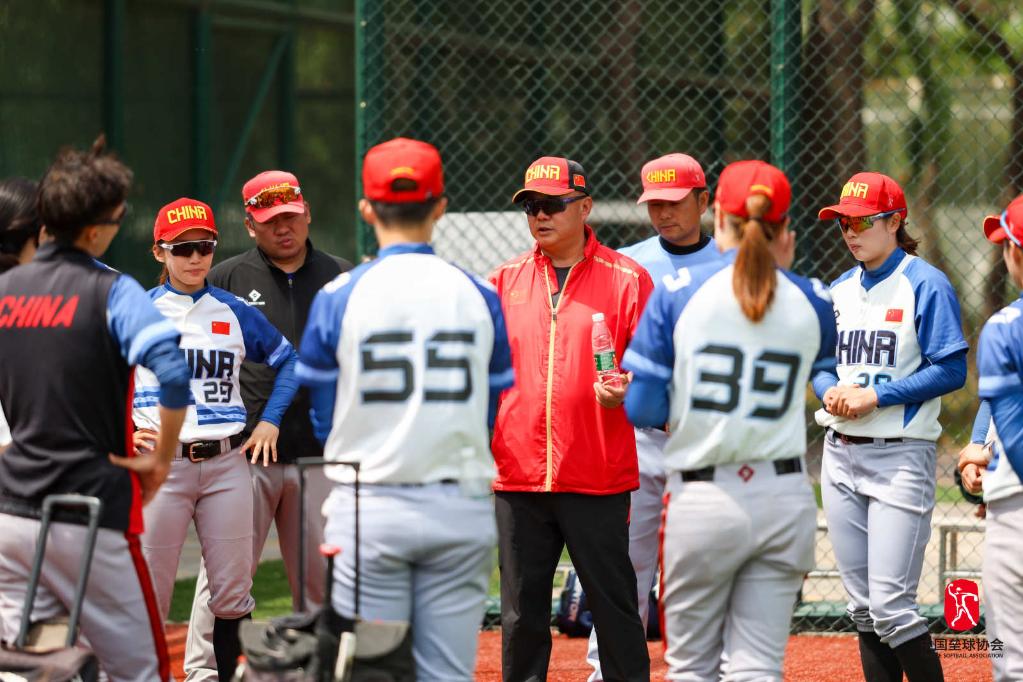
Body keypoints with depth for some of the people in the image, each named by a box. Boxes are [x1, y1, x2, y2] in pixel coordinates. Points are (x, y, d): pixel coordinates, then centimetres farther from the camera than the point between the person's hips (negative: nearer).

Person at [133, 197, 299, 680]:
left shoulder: (235, 312, 9)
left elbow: (288, 360, 19)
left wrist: (270, 420, 8)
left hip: (226, 462, 3)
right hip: (162, 464, -3)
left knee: (232, 593, 4)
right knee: (148, 593, -5)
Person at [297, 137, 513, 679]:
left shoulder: (337, 298, -4)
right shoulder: (479, 297, 1)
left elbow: (321, 420, 2)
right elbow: (498, 417, 8)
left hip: (368, 511, -2)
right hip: (461, 508, 2)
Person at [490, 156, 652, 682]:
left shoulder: (627, 280, 1)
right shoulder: (505, 281, 11)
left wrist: (628, 390, -18)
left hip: (598, 477, -3)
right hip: (518, 477, 3)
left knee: (614, 608, 0)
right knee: (521, 615, 7)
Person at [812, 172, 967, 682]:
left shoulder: (925, 285, -7)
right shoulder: (839, 291, 13)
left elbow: (950, 371, -12)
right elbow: (818, 361, 19)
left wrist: (875, 396, -18)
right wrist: (829, 389, -4)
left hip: (901, 454, -7)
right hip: (841, 452, 7)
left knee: (891, 607, -13)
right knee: (863, 607, 8)